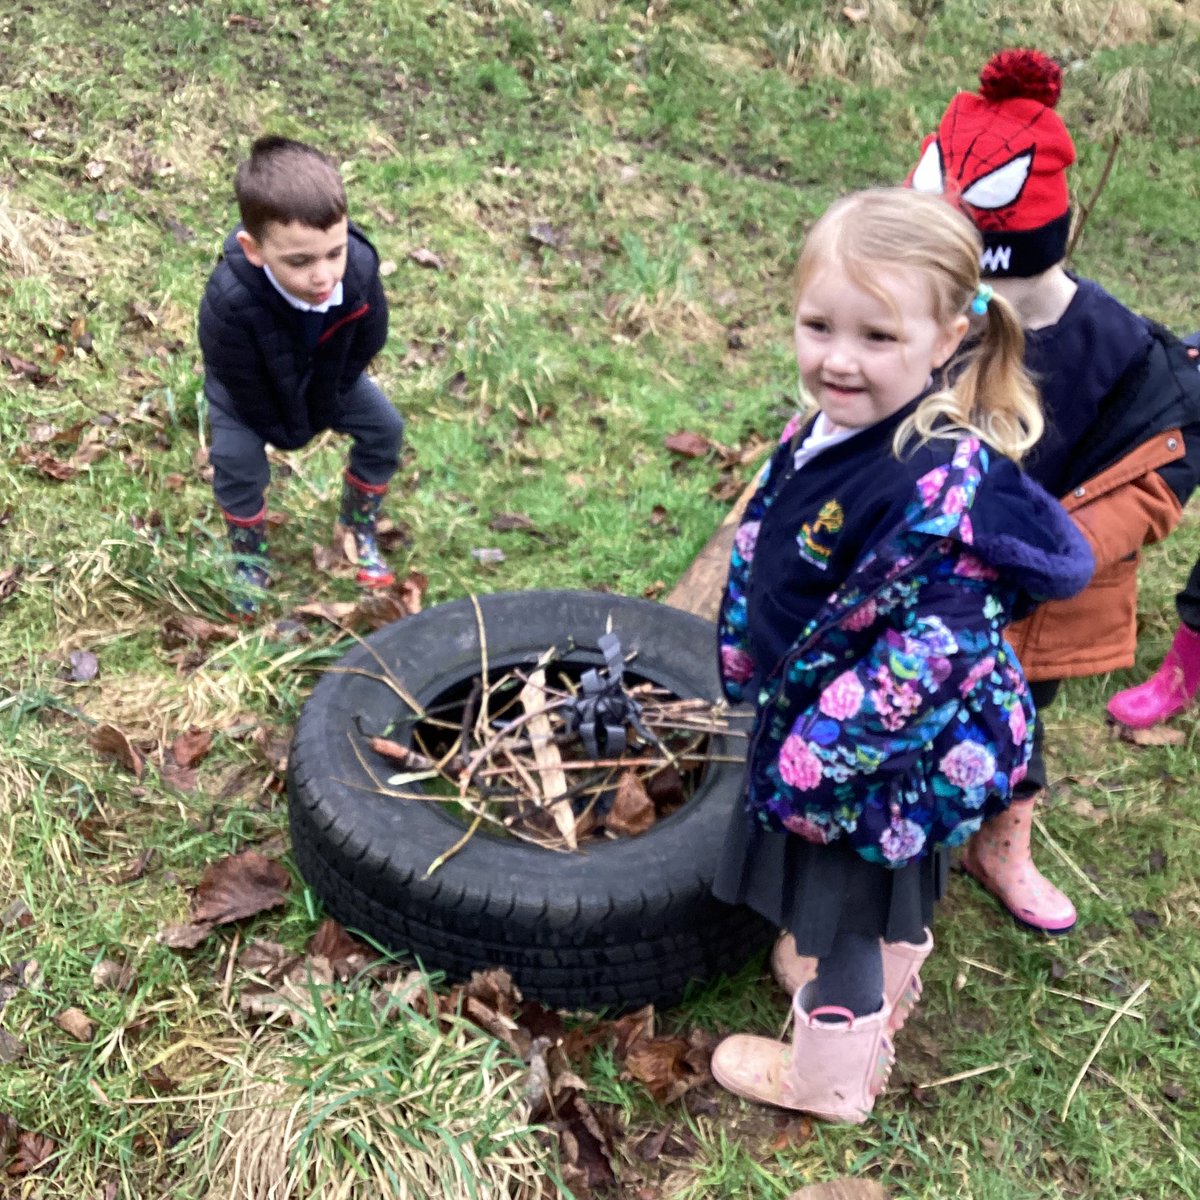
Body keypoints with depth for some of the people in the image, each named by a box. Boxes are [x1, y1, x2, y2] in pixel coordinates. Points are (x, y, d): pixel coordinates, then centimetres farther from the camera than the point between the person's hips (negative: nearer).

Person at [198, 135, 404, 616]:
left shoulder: (360, 268, -38)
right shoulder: (229, 300, -47)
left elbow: (365, 346, -16)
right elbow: (241, 383, -28)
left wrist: (323, 409, -6)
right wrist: (285, 430, -12)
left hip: (328, 375, 4)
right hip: (251, 389, -3)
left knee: (384, 429, -3)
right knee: (237, 460, -18)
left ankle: (359, 528, 21)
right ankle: (249, 557, 10)